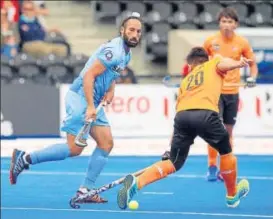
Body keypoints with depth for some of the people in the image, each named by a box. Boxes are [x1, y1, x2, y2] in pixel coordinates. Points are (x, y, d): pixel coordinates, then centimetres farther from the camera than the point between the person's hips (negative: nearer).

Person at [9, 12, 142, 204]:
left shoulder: (126, 54, 13)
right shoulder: (114, 51, -18)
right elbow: (88, 75, -23)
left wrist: (111, 90, 8)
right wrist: (90, 107, -26)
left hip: (93, 102, 10)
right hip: (80, 97, -10)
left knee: (106, 143, 2)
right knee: (75, 148, -11)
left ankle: (85, 191, 4)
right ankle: (25, 158, -2)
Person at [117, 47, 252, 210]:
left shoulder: (186, 79, 36)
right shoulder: (213, 64, 26)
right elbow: (223, 64, 0)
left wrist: (172, 146, 40)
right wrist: (238, 63, -23)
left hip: (182, 115, 4)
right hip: (206, 113, -4)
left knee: (173, 164, 9)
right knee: (226, 152, 22)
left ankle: (136, 183, -12)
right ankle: (232, 196, 35)